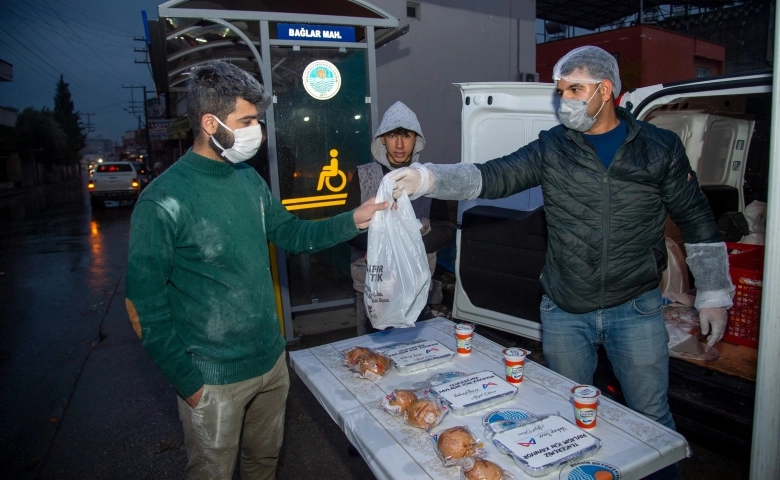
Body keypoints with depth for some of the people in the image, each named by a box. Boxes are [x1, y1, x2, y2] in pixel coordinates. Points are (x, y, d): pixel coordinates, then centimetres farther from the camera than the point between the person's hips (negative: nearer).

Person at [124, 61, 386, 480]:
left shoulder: (249, 179, 1)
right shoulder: (164, 202, -20)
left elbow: (289, 234, 12)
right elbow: (145, 306, -15)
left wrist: (352, 221, -1)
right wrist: (188, 383, -11)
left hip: (272, 360, 6)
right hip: (213, 380, -6)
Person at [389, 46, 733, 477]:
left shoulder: (660, 148, -1)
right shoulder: (551, 148, -1)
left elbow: (697, 221, 6)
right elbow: (491, 177, -11)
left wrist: (713, 295, 5)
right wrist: (426, 178, -26)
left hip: (636, 311, -1)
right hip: (564, 313, 1)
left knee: (651, 417, 12)